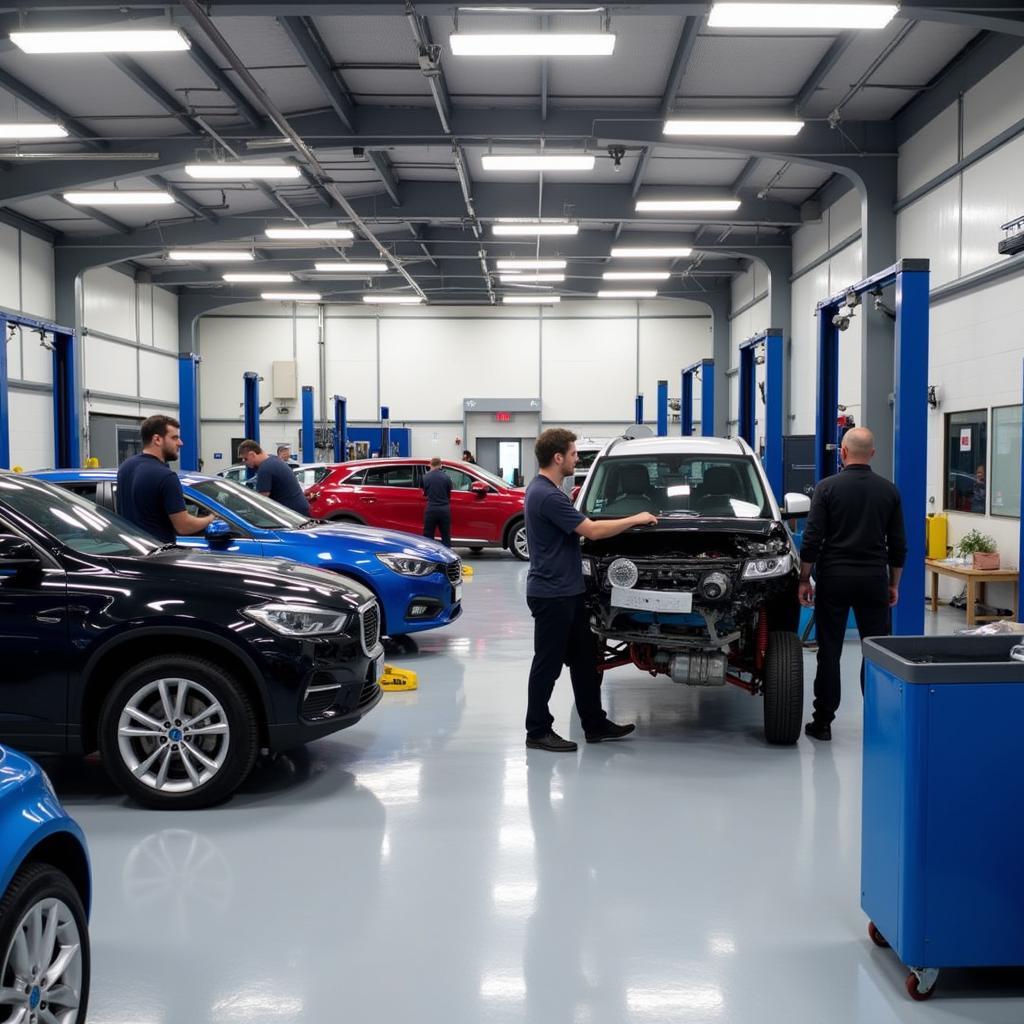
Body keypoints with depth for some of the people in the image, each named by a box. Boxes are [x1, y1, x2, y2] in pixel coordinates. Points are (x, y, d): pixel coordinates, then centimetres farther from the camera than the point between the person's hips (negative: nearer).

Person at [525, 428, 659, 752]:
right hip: (551, 595, -10)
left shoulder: (543, 489, 12)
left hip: (567, 592, 10)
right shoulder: (547, 495, -22)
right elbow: (592, 531, -21)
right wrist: (636, 519, -10)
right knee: (547, 664, 0)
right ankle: (537, 731, 11)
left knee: (584, 661, 14)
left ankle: (595, 724, 22)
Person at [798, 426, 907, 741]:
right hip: (873, 578, 2)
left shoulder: (827, 487, -5)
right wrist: (893, 583, 15)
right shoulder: (888, 490, 3)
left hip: (834, 577, -2)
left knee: (829, 652, 5)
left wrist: (804, 579, -1)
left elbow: (812, 539, -8)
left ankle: (823, 722, 8)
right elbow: (898, 544, 6)